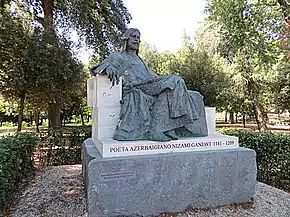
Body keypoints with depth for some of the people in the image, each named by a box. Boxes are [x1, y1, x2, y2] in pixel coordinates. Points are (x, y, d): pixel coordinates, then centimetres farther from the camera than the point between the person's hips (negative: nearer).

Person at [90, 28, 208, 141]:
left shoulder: (140, 60, 38)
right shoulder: (118, 56, 18)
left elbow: (153, 76, 34)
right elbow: (98, 67, 1)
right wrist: (109, 68, -24)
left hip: (151, 88, 7)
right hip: (136, 89, -6)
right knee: (172, 82, -30)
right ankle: (156, 129, -38)